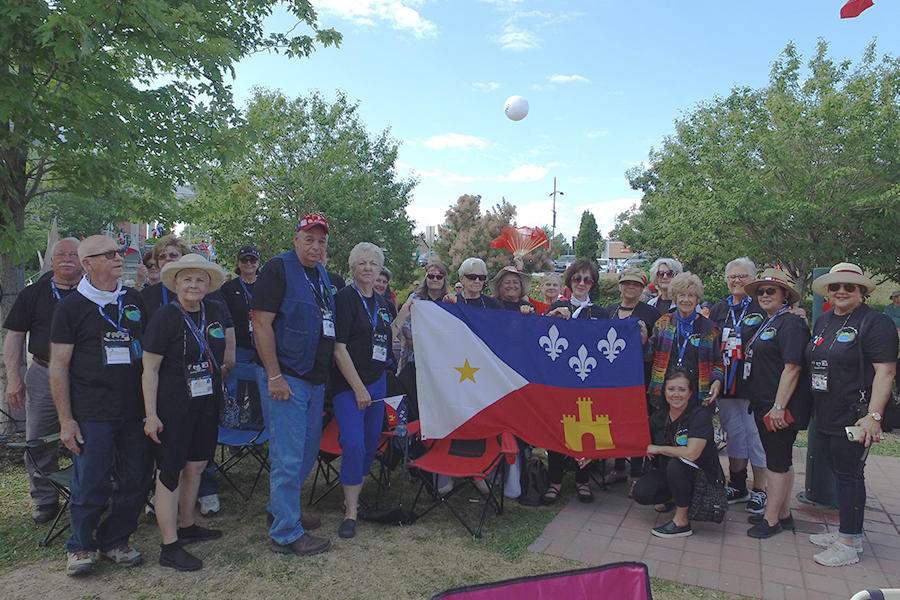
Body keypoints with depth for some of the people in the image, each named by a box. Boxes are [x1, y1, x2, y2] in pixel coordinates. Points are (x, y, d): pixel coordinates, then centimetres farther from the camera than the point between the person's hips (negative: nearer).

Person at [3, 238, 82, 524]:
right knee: (39, 442, 8)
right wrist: (14, 378, -2)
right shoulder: (33, 293, 5)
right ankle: (46, 500, 24)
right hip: (43, 376, 2)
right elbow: (15, 336, 5)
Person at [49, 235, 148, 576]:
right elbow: (58, 366, -1)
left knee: (135, 482, 8)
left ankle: (115, 540, 27)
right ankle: (81, 546, 24)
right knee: (91, 486, 1)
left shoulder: (135, 301, 11)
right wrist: (66, 419, -7)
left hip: (135, 412, 4)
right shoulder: (71, 307, -1)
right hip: (92, 415, -4)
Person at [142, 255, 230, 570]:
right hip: (173, 405, -6)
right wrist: (151, 414, -14)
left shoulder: (215, 312, 6)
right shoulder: (165, 317, -12)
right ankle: (169, 547, 8)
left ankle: (186, 526, 33)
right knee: (170, 471, 0)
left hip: (207, 403, 6)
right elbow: (150, 369, -12)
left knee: (196, 465, 15)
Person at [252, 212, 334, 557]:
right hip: (284, 378, -8)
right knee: (288, 457, -3)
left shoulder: (323, 275, 14)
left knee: (308, 451, 17)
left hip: (315, 379, 9)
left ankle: (282, 510, 36)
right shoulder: (278, 269, -10)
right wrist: (274, 376, -19)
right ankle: (285, 534, 10)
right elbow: (261, 324, -16)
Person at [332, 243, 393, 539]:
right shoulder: (344, 298, -9)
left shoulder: (381, 302, 13)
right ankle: (351, 510, 0)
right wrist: (358, 387, -15)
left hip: (377, 381, 7)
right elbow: (338, 347, -14)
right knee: (353, 443, -12)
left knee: (372, 441, 10)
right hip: (349, 383, -7)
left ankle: (356, 493, 27)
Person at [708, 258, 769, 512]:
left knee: (756, 435, 1)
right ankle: (737, 486, 25)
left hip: (754, 383, -5)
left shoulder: (763, 307, -3)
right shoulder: (718, 309, 13)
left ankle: (759, 490, 14)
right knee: (734, 434, 13)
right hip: (726, 384, 5)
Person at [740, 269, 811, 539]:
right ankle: (783, 514, 28)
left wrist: (779, 407, -22)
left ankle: (772, 519, 10)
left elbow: (792, 368, -21)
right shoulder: (766, 323, 16)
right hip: (764, 405, 10)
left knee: (778, 462, 0)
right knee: (780, 461, 17)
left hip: (779, 408, -10)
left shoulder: (791, 323, -14)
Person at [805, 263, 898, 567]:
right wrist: (813, 407, 18)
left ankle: (849, 544, 11)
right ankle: (847, 532, 28)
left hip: (853, 416, -7)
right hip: (825, 416, 7)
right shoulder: (823, 321, 13)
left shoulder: (875, 322, -11)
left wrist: (874, 415, -23)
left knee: (849, 475, 0)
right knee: (840, 473, 15)